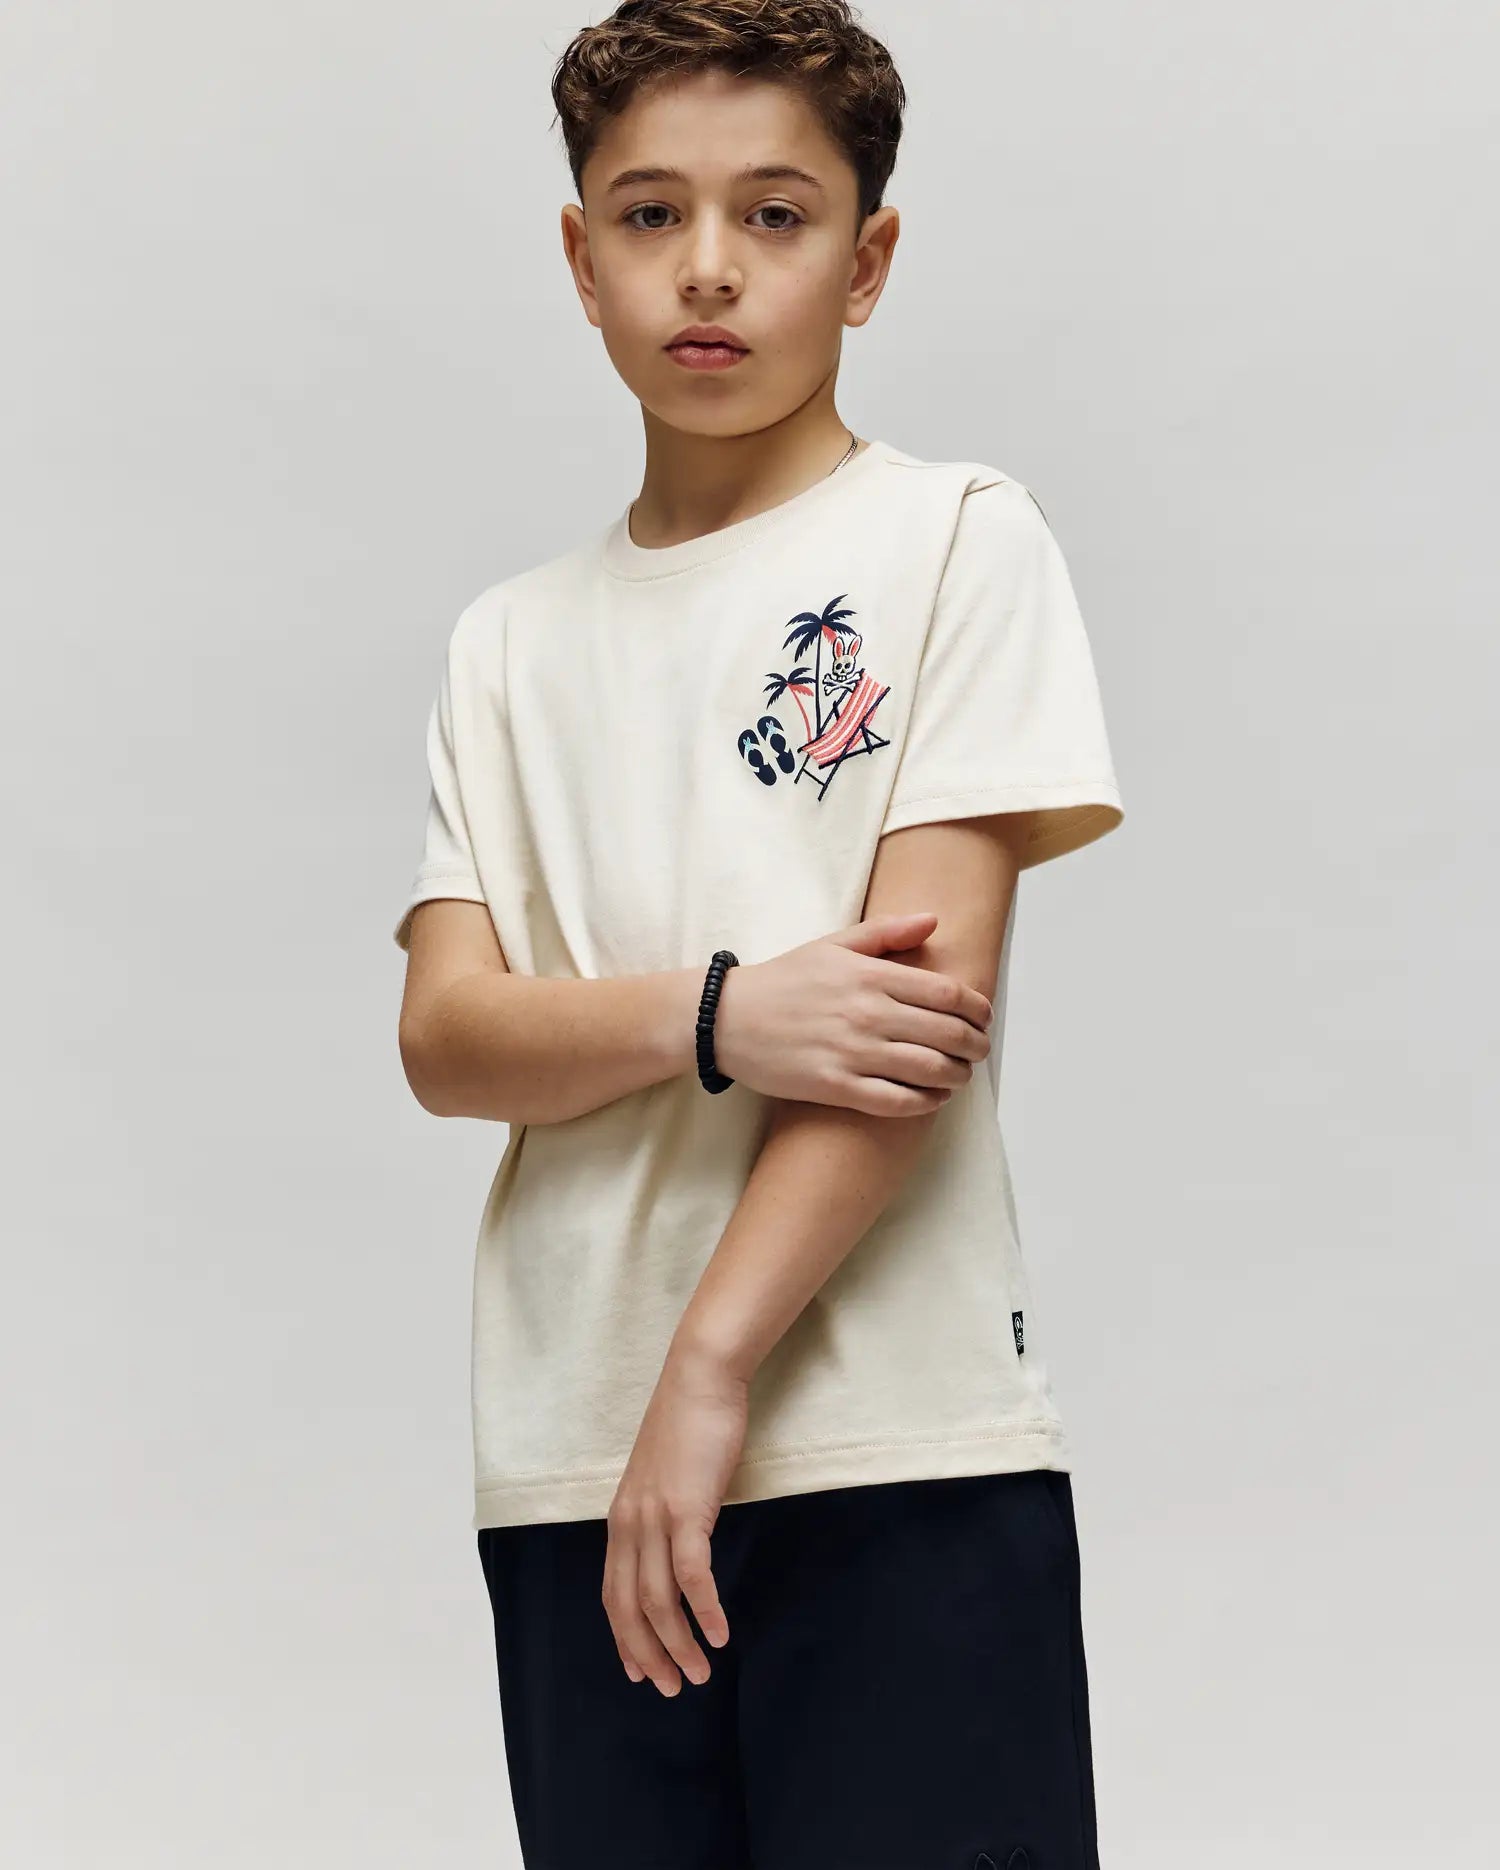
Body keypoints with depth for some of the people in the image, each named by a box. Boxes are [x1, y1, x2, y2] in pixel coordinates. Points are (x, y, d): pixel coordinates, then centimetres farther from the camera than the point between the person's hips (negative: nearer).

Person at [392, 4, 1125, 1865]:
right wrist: (719, 1017, -16)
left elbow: (939, 984, -7)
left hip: (897, 1448, -3)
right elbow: (446, 1038, 4)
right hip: (565, 1468, 4)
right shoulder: (513, 642, 15)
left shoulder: (959, 543, 3)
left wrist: (711, 1367, -13)